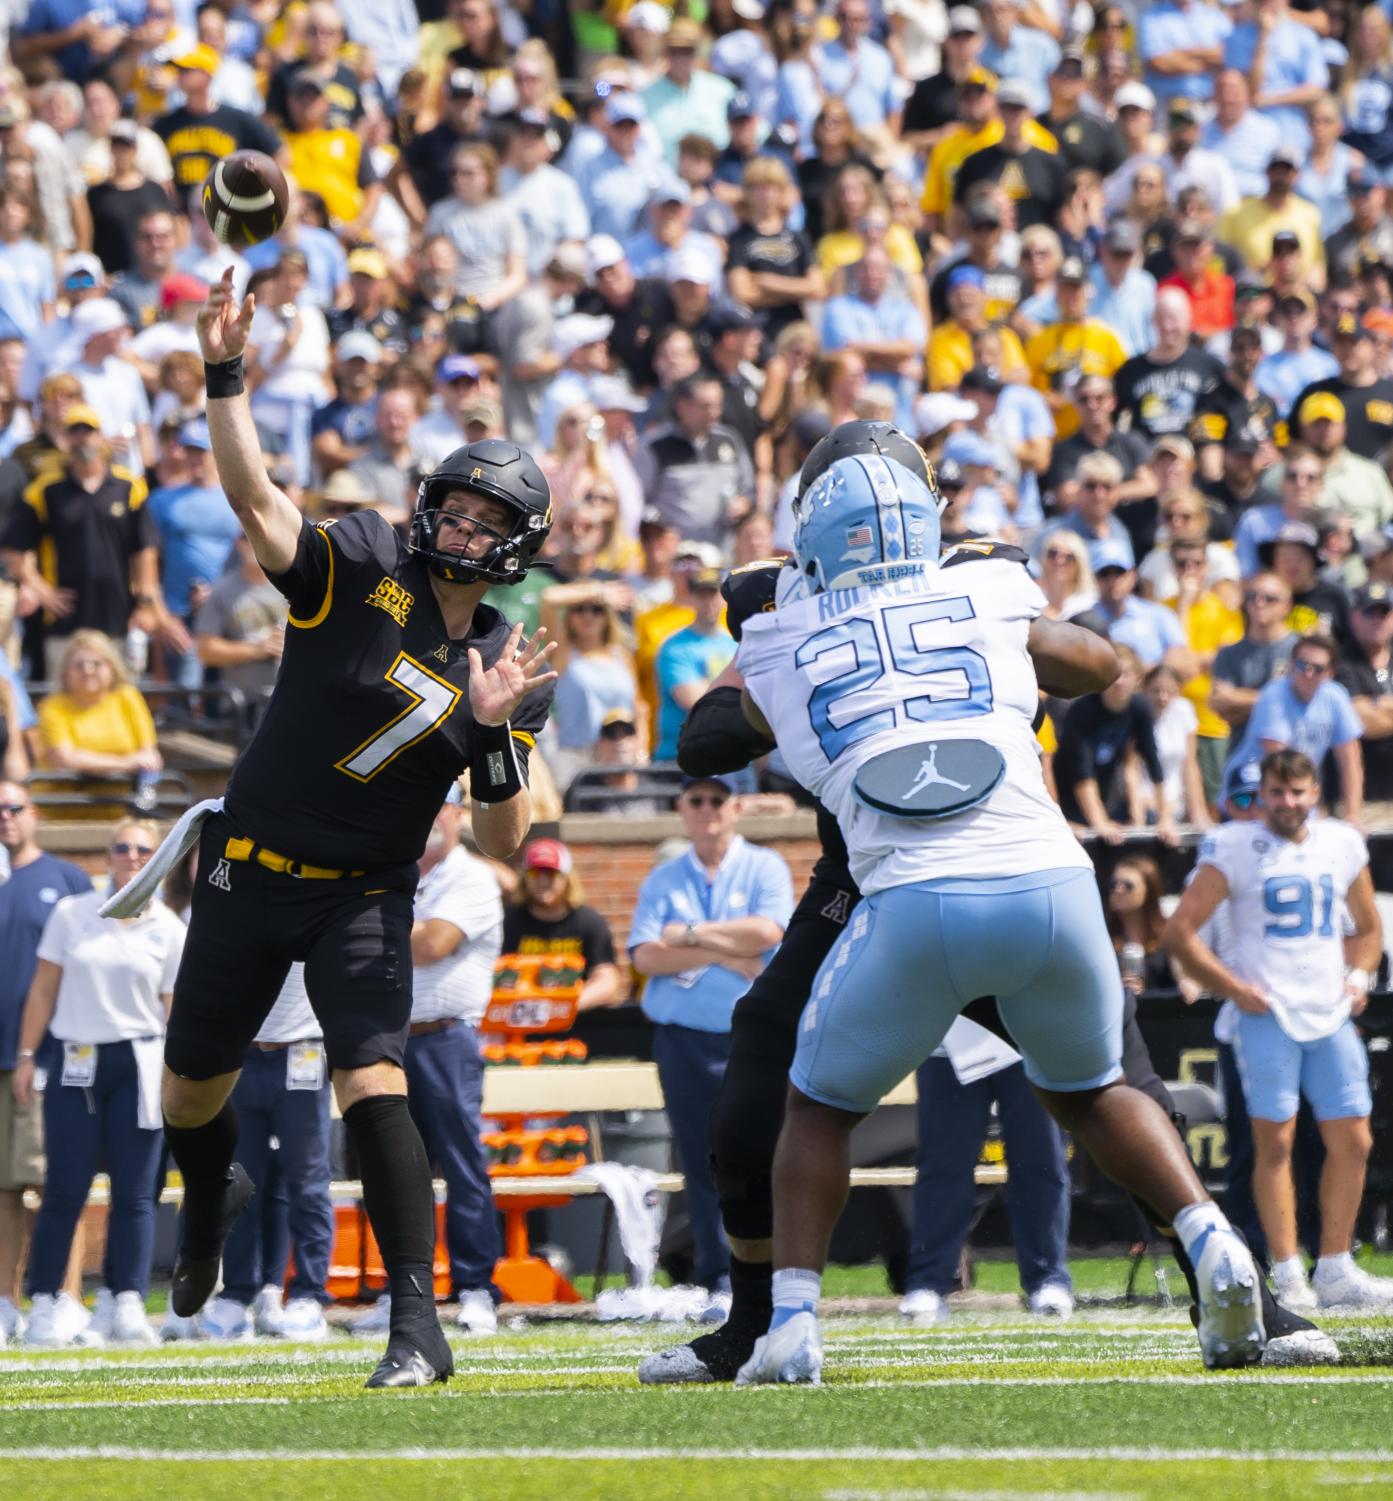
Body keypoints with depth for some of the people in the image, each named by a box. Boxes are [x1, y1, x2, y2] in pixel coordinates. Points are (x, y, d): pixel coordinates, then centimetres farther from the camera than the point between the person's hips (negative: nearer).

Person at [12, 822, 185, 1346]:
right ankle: (45, 1302, 5)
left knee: (135, 1191, -2)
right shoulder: (71, 914, 5)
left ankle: (129, 1304, 0)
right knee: (65, 1188, -2)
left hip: (139, 1064, 1)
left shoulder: (168, 929, 6)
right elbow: (43, 990, 7)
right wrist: (26, 1056, 4)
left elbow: (176, 1008, 7)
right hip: (76, 1062, -1)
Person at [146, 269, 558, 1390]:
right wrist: (226, 377, -35)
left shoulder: (509, 672, -3)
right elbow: (254, 499, -23)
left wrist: (496, 732, -21)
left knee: (372, 1083, -22)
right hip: (247, 875, 1)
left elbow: (505, 843, -5)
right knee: (192, 1087, 15)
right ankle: (211, 1198, 52)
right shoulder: (359, 572, -8)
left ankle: (419, 1326, -24)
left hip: (365, 897, -1)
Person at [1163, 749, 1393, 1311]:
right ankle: (1287, 1274, -7)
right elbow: (1178, 932, -5)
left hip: (1332, 1013, 5)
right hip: (1267, 1013, -5)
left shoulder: (1342, 844, 12)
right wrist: (1234, 989, -10)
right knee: (1275, 1142, -8)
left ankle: (1335, 1270, 10)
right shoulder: (1235, 848, -4)